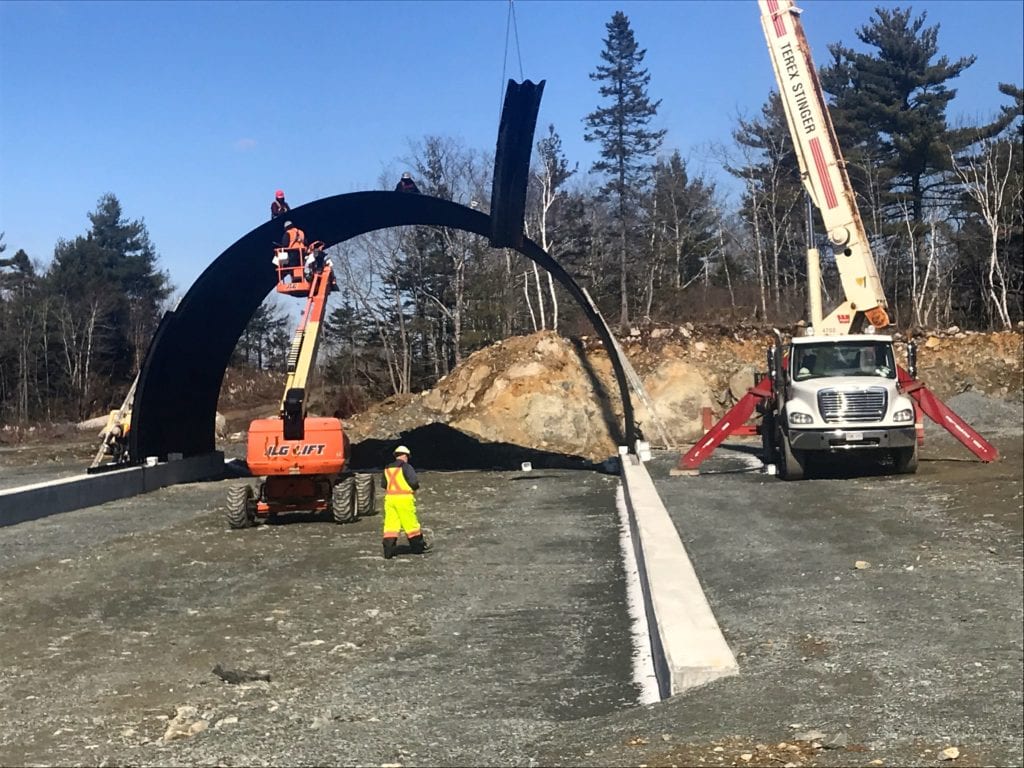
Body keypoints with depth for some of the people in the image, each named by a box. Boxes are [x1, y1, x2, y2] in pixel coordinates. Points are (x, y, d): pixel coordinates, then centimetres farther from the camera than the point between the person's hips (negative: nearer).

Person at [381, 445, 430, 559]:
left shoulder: (387, 468, 12)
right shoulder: (406, 467, -7)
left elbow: (383, 484, 16)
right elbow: (414, 482, -15)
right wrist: (414, 489, 6)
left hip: (389, 498, 5)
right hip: (404, 498, -5)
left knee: (390, 525, 4)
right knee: (411, 524, 8)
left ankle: (388, 551, -3)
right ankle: (418, 546, 21)